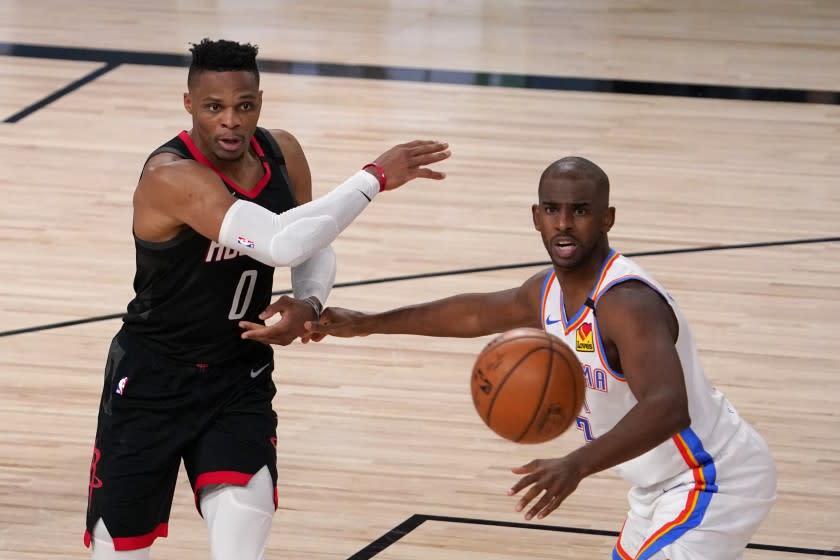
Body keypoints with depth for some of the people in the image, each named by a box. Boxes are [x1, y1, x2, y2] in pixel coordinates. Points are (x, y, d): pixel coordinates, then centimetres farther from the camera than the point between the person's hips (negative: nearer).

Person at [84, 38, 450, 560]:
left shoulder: (283, 154, -7)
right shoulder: (171, 177, -29)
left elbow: (316, 246, 10)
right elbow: (281, 243, -41)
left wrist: (309, 303, -14)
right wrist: (374, 177, -35)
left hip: (240, 375, 4)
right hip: (153, 379, -4)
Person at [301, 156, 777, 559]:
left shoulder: (627, 303, -30)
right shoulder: (549, 292, 0)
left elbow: (667, 409, -45)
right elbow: (477, 312, 20)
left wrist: (577, 465, -57)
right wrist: (366, 324, 25)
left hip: (716, 482, -10)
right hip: (664, 482, 10)